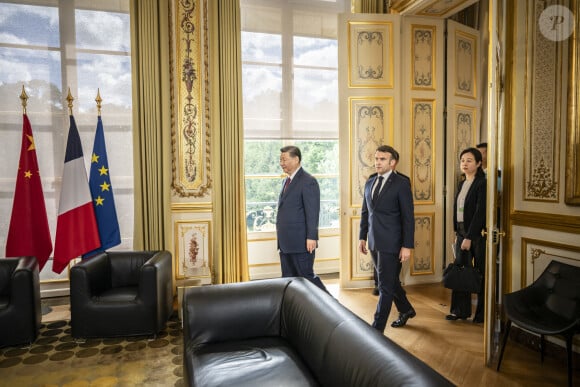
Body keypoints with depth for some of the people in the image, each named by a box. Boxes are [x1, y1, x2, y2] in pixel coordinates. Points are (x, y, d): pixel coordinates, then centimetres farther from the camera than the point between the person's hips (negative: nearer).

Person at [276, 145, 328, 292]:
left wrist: (311, 238, -19)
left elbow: (313, 212, -16)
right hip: (285, 242, 9)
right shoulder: (287, 180, 15)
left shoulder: (308, 181, -12)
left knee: (307, 277, 0)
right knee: (288, 279, 13)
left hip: (300, 242, -9)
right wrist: (281, 237, 16)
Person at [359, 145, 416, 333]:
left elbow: (408, 217, -11)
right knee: (390, 281, 21)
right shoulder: (370, 183, 11)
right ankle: (406, 310, 44)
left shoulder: (401, 183, -9)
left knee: (386, 286, -1)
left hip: (391, 243, -7)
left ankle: (377, 328, 9)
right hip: (374, 242, 7)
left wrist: (407, 246, -14)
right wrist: (362, 237, 13)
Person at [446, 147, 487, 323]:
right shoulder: (462, 184, 12)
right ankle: (460, 310, 19)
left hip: (478, 234, -7)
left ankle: (482, 314, 18)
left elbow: (480, 212, -17)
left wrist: (469, 237, -19)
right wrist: (457, 233, 9)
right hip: (462, 232, 7)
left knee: (481, 274, 4)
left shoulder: (482, 183, -11)